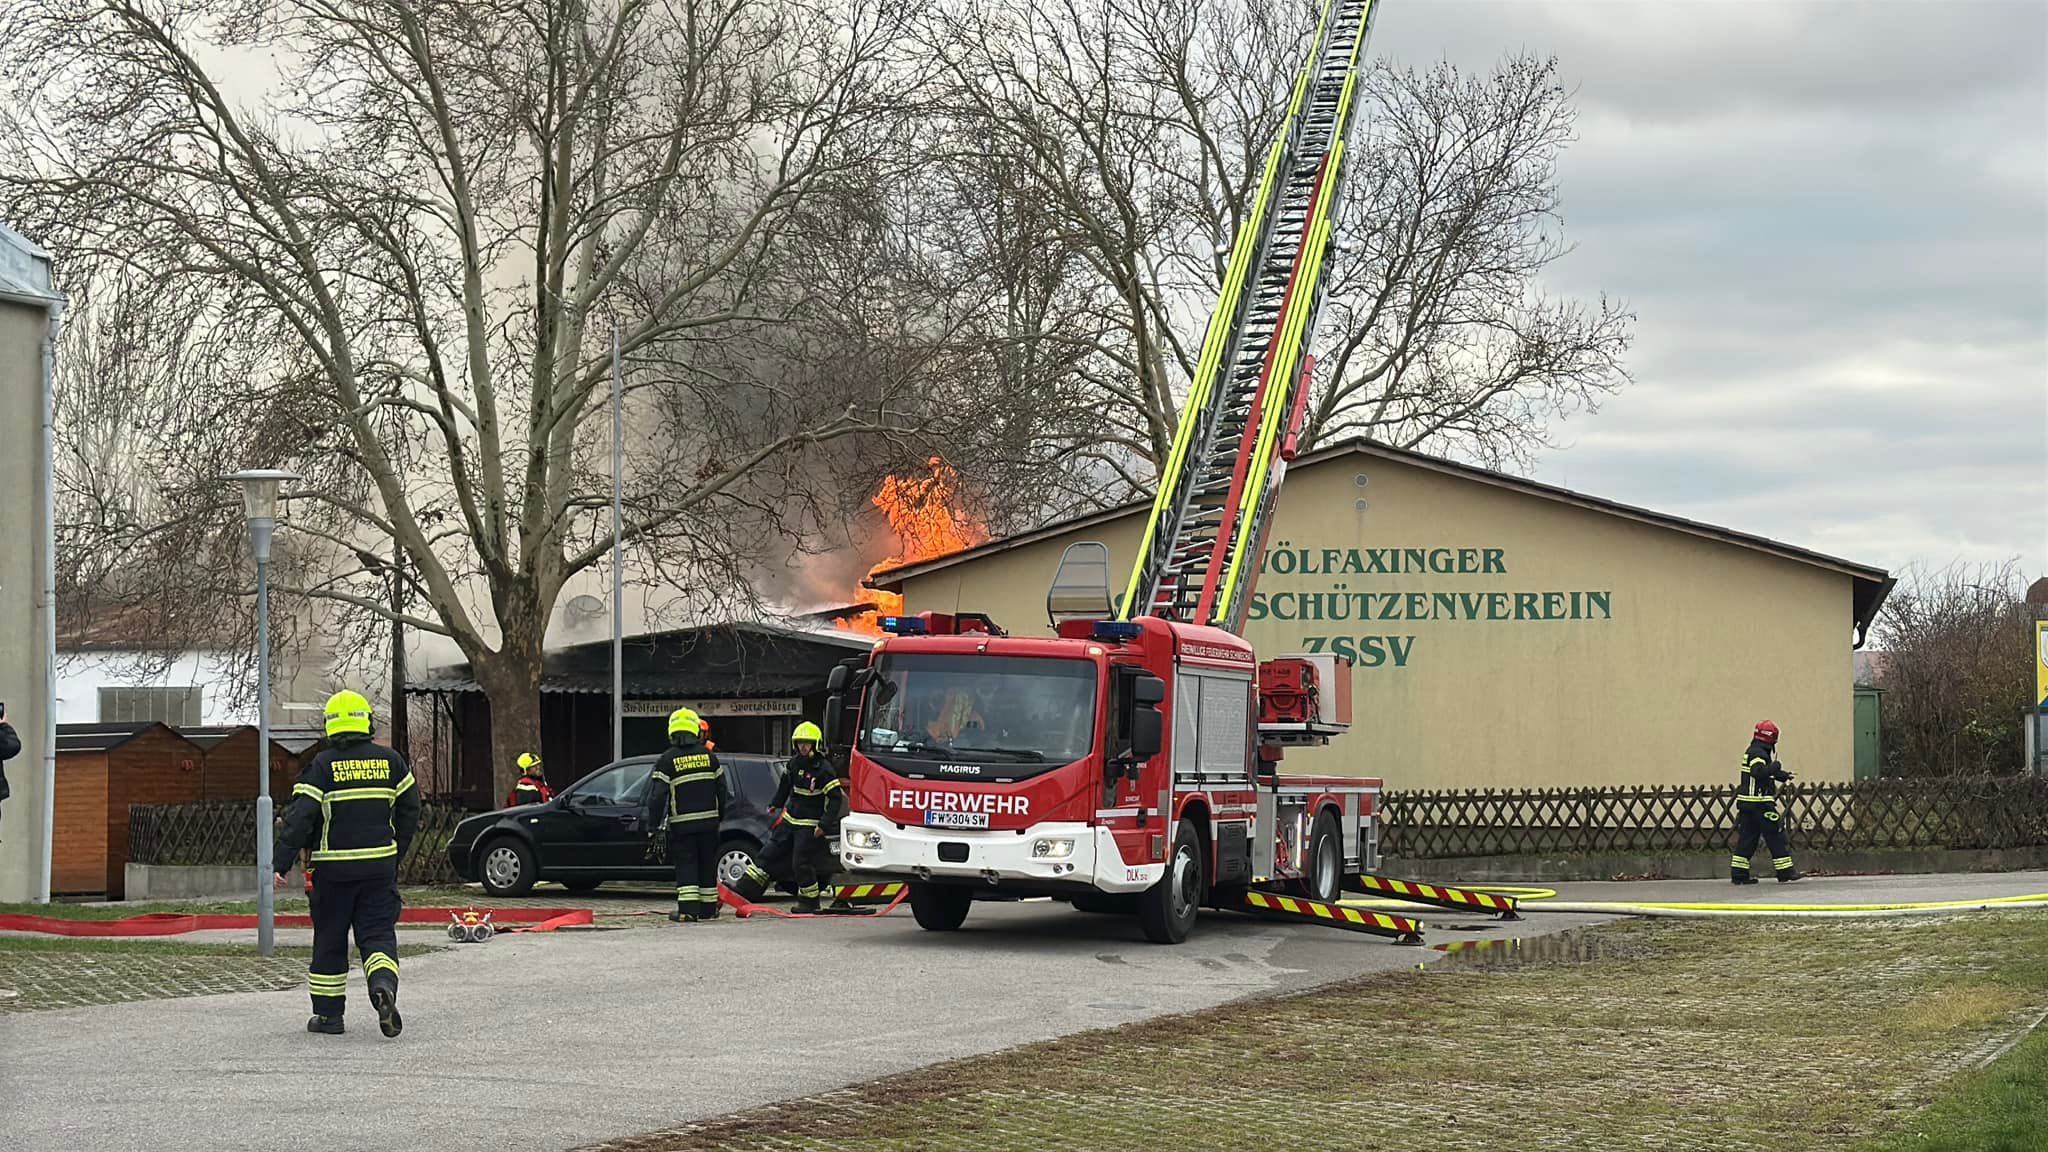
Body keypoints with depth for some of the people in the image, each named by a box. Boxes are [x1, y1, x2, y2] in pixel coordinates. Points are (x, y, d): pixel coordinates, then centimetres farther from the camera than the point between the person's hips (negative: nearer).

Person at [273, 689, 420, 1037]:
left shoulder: (322, 765, -7)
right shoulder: (390, 761, 4)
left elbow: (300, 817, -13)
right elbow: (409, 810, 10)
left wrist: (280, 862, -13)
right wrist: (396, 855, 20)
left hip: (333, 868, -2)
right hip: (380, 865, 2)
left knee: (329, 940, 9)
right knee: (378, 933, 4)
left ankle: (328, 1014, 14)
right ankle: (384, 985, -25)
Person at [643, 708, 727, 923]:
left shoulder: (667, 760, -8)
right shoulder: (708, 756, 4)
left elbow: (657, 795, -11)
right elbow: (721, 790, 10)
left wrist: (653, 826, -5)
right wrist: (720, 816, 23)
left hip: (682, 823, -3)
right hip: (709, 820, 3)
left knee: (685, 865, -3)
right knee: (707, 864, 12)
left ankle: (688, 909, -13)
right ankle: (708, 908, 17)